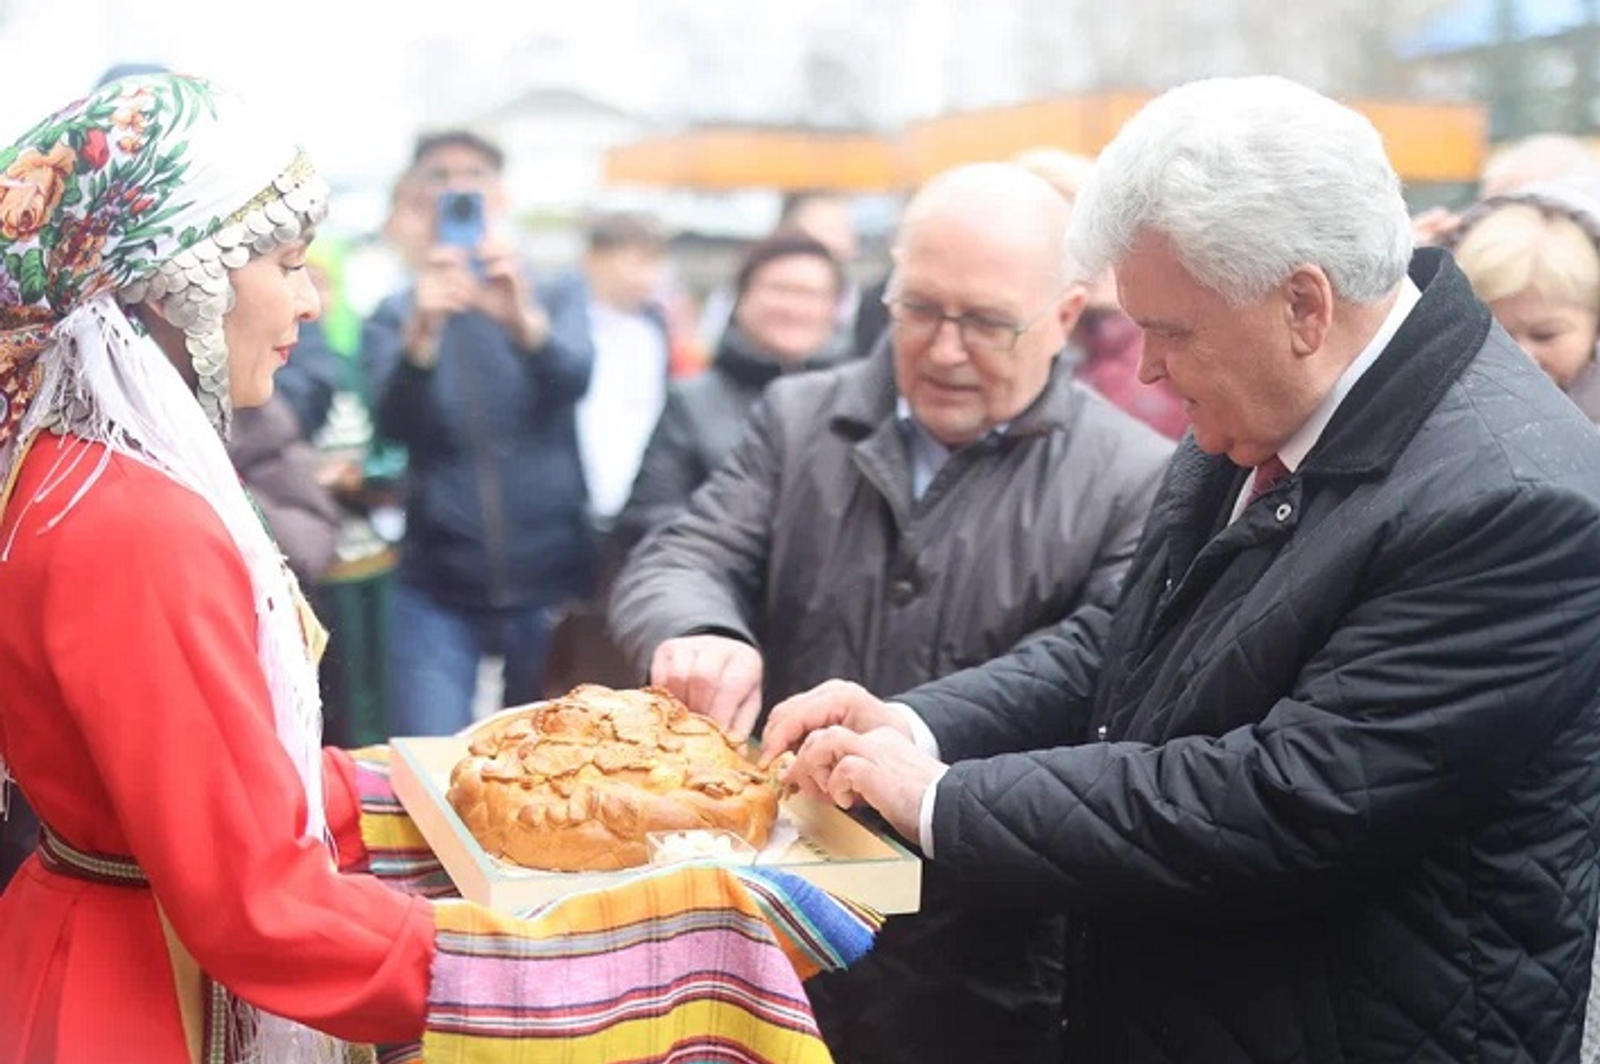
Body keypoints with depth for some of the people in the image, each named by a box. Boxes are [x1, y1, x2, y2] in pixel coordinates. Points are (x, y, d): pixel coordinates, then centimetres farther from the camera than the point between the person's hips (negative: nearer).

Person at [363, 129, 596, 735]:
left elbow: (573, 378, -17)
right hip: (437, 588, 0)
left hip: (551, 579, 1)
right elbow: (393, 423, -14)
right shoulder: (393, 315, 4)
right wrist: (422, 333, -35)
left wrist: (524, 321, -40)